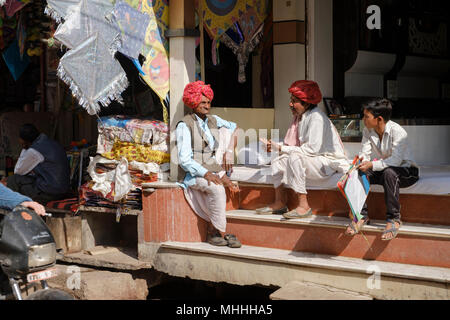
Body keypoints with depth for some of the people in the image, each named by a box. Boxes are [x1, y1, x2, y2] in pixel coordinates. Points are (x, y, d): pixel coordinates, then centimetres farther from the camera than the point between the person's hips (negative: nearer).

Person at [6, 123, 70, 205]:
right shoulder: (53, 143, 12)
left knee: (12, 180, 0)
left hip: (49, 194, -9)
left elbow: (17, 171, 0)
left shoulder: (33, 151, -15)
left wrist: (24, 149, 3)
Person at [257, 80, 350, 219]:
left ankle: (303, 206, -28)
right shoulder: (299, 117, 9)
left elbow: (312, 149, -26)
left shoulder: (316, 117, -19)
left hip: (329, 162, -10)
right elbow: (297, 146, 11)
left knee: (295, 158, -32)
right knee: (277, 162, 4)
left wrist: (283, 149, -21)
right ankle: (280, 203, 12)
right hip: (312, 161, 10)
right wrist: (275, 146, -4)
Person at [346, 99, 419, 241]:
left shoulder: (398, 132, -23)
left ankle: (394, 219, -31)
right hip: (381, 171, 6)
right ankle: (362, 215, -13)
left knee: (389, 172, -39)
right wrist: (360, 161, -31)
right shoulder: (367, 131, -3)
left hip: (406, 171, -6)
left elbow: (396, 160, -29)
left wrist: (372, 165, -40)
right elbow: (365, 153, -7)